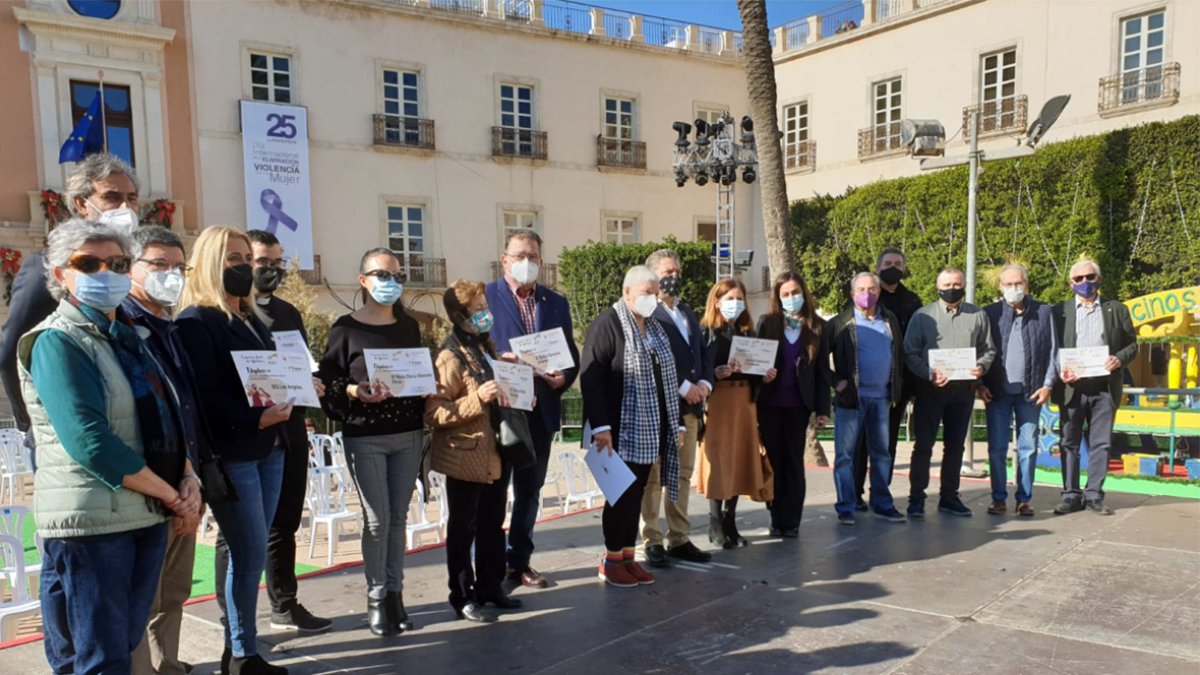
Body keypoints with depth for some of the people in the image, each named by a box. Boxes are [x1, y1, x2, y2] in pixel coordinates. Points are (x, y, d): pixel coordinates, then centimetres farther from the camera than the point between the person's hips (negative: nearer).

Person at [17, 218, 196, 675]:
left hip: (147, 516, 7)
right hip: (90, 522, -7)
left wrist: (188, 481, -5)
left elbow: (166, 420, 13)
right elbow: (92, 443, -21)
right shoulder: (56, 342, -11)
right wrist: (172, 496, -15)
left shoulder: (129, 337, 13)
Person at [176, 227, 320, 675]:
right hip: (230, 454, -8)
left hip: (269, 449, 8)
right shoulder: (196, 320, -9)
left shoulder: (250, 318, 18)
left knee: (248, 553, 12)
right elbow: (205, 395, -18)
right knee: (251, 554, -4)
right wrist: (255, 419, -27)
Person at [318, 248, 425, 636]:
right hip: (365, 437, -4)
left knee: (398, 517, 8)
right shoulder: (346, 329, -3)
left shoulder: (409, 326, 10)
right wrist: (356, 392, -23)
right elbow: (329, 382, -5)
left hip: (408, 433, 4)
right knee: (377, 519, -3)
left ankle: (394, 594, 19)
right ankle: (376, 597, 14)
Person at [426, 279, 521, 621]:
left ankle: (491, 586, 31)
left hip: (496, 453, 8)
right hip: (467, 457, -8)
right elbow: (433, 414, -21)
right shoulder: (450, 357, -16)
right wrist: (476, 399, -29)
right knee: (463, 529, 6)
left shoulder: (486, 345, 8)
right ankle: (462, 597, 18)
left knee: (493, 525, 17)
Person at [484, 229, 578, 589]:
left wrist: (563, 378, -9)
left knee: (530, 489, 14)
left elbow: (572, 354, 10)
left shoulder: (556, 302, 11)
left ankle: (520, 561, 29)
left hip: (540, 411, 5)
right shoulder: (484, 297, -3)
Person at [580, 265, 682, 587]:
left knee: (636, 494, 12)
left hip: (650, 431, 7)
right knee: (621, 493, 1)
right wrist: (600, 426, -23)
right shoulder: (607, 323, -10)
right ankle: (611, 560, 15)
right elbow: (590, 376, -17)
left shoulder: (655, 328, 14)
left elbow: (666, 378, 17)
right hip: (622, 430, -7)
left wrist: (676, 423, 12)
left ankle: (628, 556, 22)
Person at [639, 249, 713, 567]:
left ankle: (679, 539, 19)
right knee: (653, 477, 0)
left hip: (690, 406, 8)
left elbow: (703, 352, 18)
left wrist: (704, 383, 0)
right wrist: (684, 387, -15)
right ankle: (652, 542, 8)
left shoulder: (688, 312, 20)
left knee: (683, 475, 11)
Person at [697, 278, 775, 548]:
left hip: (744, 401, 6)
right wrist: (717, 373, -28)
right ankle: (716, 525, 6)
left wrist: (765, 376, -5)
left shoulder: (748, 332, 13)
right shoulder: (706, 332, -4)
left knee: (740, 460, 7)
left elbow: (754, 368, 15)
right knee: (718, 461, -3)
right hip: (717, 401, -6)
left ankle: (730, 523, 16)